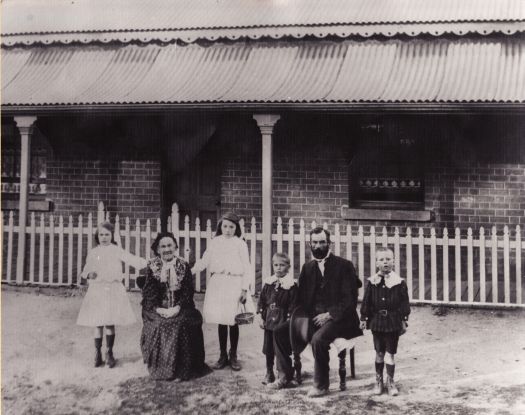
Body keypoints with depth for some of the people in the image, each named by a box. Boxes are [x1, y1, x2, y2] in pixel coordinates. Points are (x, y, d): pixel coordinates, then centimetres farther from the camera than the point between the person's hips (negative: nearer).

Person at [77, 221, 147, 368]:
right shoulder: (93, 253, 7)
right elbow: (86, 271, 13)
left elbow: (133, 260, -5)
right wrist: (89, 274, -11)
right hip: (97, 290, 1)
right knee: (98, 324, 1)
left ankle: (109, 353, 12)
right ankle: (97, 354, 12)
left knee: (110, 323, -1)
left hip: (113, 290, -1)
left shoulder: (117, 251, 3)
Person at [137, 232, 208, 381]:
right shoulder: (152, 267, 7)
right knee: (158, 326, -26)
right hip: (158, 310, 0)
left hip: (179, 309, 0)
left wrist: (178, 307, -14)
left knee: (181, 325, -27)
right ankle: (159, 370, -11)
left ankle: (179, 371, -17)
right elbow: (148, 292, 1)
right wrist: (158, 309, -13)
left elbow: (188, 291, 1)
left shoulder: (183, 267, 7)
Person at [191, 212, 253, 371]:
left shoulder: (240, 244, 1)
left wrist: (244, 289, -5)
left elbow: (246, 268, 0)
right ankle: (223, 356, 16)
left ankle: (233, 356, 13)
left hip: (234, 283, -3)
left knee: (233, 321, -1)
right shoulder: (215, 242, 10)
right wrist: (191, 271, -6)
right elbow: (205, 261, 9)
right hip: (217, 283, 3)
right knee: (221, 321, 6)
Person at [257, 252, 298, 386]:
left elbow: (293, 305, -9)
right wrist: (262, 317, 4)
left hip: (283, 321, -4)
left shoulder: (291, 285, -7)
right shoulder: (268, 283, 6)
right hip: (269, 320, 4)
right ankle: (269, 373, 23)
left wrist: (289, 321, -13)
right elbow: (262, 300, 9)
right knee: (268, 348, 10)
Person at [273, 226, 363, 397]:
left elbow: (350, 299, -9)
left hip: (337, 318, -6)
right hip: (312, 317, 6)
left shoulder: (344, 266, -4)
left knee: (318, 338, -34)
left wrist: (329, 315, -18)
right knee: (279, 331, -9)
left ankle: (321, 385, -16)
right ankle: (286, 375, 6)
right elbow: (301, 297, 15)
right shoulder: (308, 267, 14)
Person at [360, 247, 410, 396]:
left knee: (390, 353, 1)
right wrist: (364, 318, 1)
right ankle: (378, 381, 23)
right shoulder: (372, 282, 0)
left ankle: (390, 382, 14)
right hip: (377, 321, 2)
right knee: (379, 353, 11)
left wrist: (404, 320, -4)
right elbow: (366, 301, 4)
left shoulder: (399, 282, -4)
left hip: (393, 322, -2)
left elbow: (404, 303, -1)